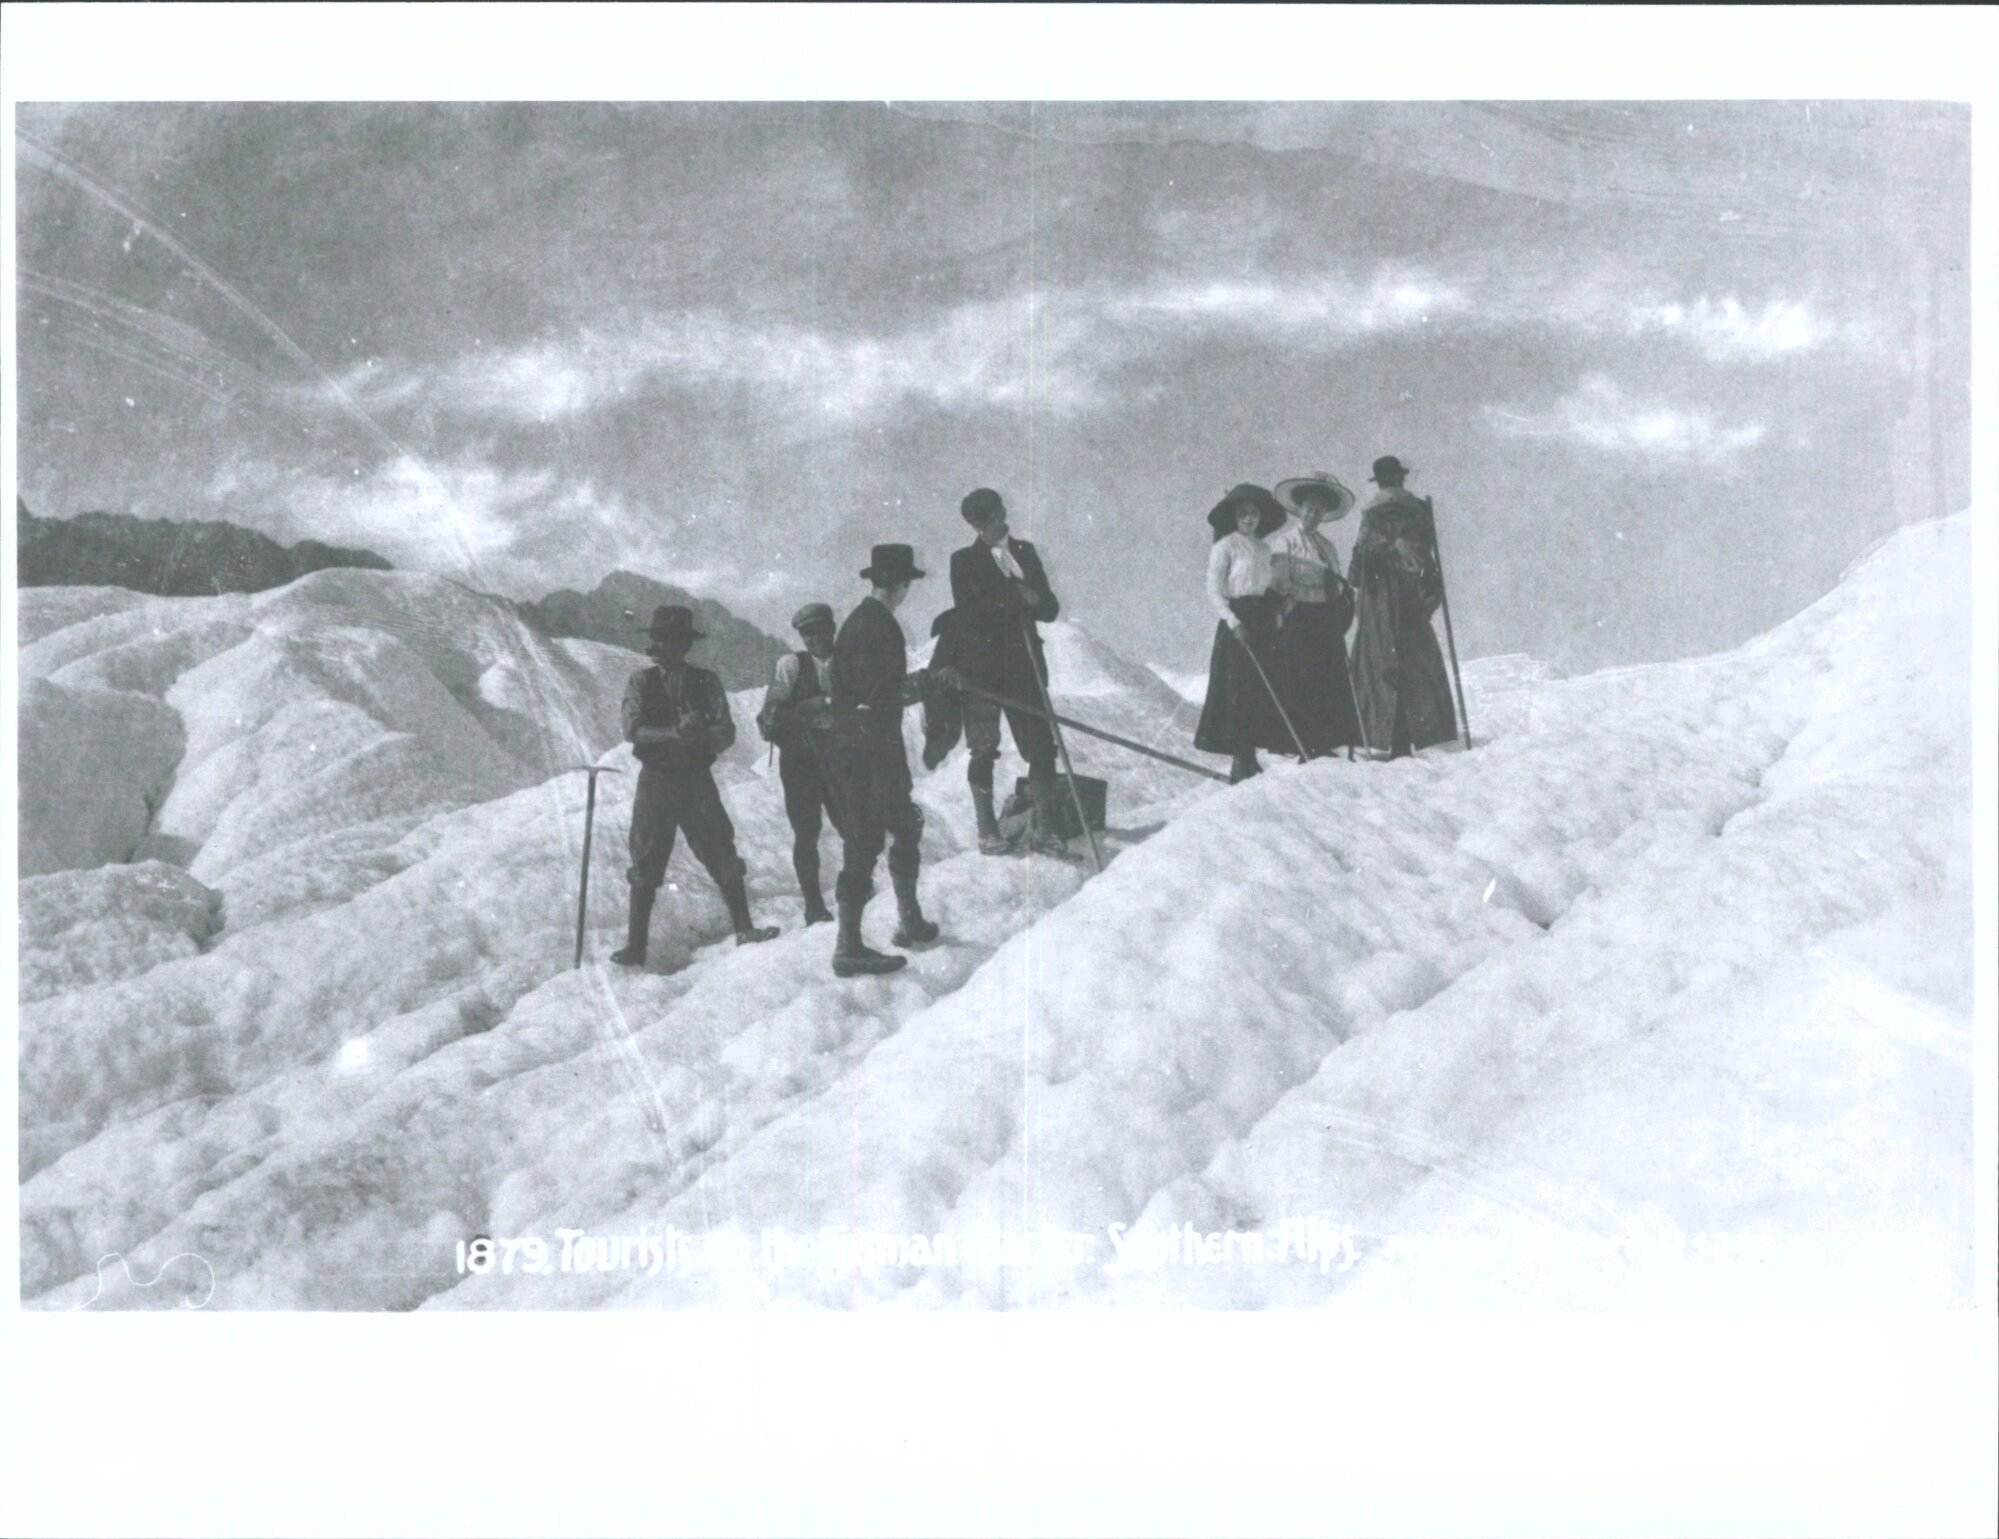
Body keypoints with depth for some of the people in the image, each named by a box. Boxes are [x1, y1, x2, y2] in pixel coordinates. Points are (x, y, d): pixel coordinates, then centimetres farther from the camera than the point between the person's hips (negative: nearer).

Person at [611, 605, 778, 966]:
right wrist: (675, 733, -26)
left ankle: (744, 930, 9)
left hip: (697, 782, 0)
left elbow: (726, 733, -4)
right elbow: (633, 730, -12)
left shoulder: (705, 682, 3)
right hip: (655, 783, 0)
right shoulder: (641, 683, 1)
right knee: (645, 868, 3)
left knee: (724, 859, -3)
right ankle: (635, 947, 9)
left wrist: (697, 734, -24)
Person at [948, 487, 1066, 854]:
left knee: (1041, 748, -2)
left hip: (1023, 665, 3)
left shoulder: (1025, 552, 14)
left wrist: (1031, 599, -12)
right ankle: (987, 831, 8)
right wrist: (1016, 598, -10)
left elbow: (1050, 608, 10)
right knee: (984, 751, -1)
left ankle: (1046, 828, 4)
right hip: (980, 668, -3)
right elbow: (968, 615, -8)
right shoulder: (964, 560, 4)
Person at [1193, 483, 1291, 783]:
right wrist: (1234, 623, -20)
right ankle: (1240, 759, -6)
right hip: (1236, 625, -7)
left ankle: (1248, 757, 10)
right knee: (1238, 690, -9)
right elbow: (1214, 594, -9)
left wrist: (1280, 603, 4)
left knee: (1261, 690, 4)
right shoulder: (1225, 547, -3)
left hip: (1263, 624, 7)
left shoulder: (1264, 549, 17)